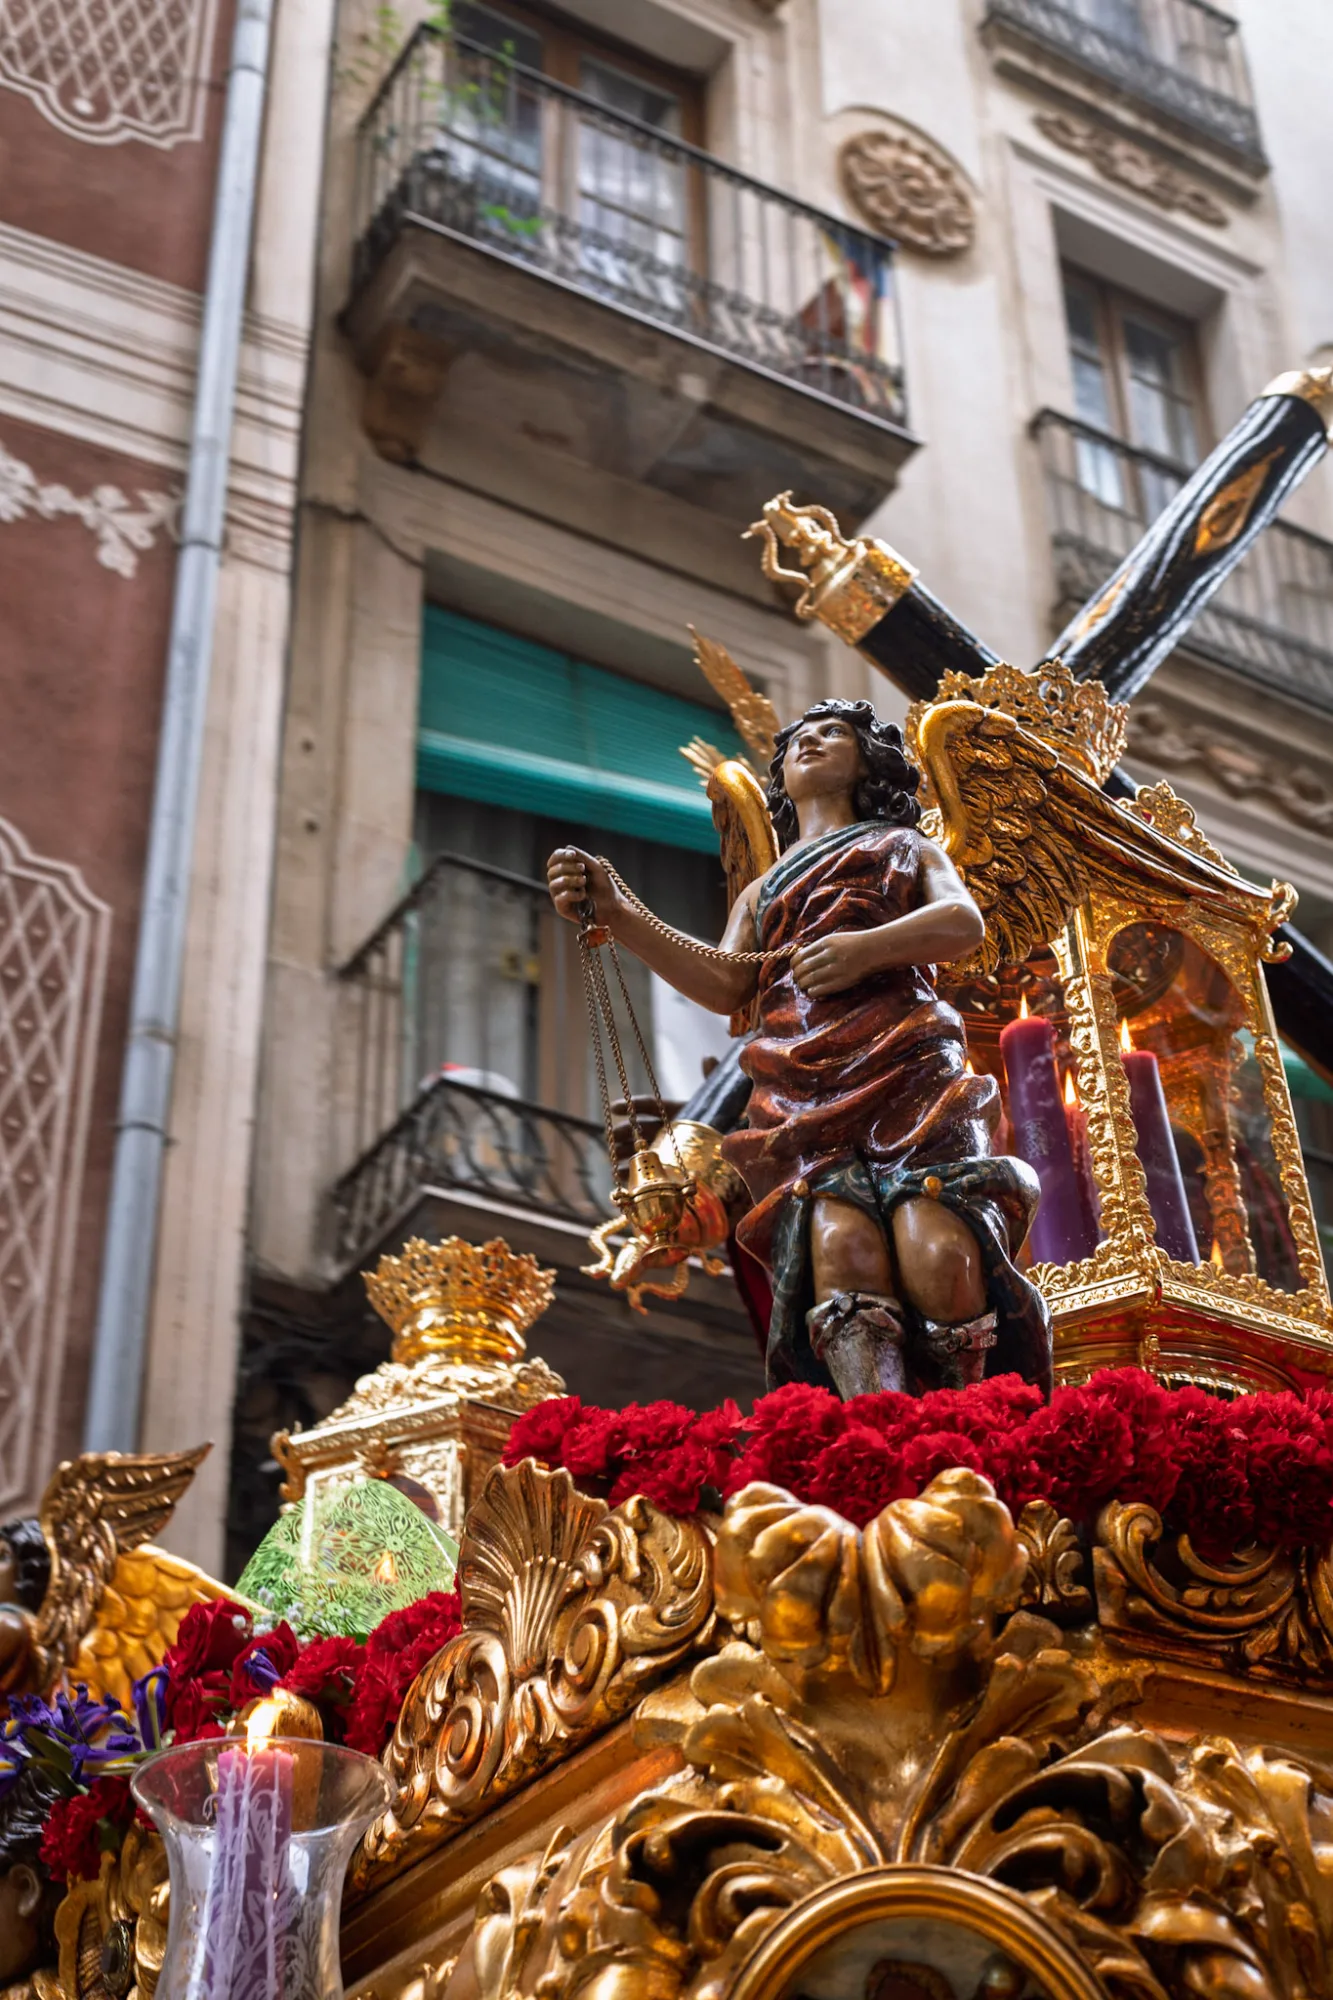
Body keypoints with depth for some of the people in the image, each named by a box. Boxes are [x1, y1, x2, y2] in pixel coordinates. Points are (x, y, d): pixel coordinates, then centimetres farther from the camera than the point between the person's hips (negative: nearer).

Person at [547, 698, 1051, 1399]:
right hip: (801, 1092, 1)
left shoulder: (904, 846, 32)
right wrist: (615, 913, 3)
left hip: (904, 1069, -1)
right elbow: (725, 985, 17)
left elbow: (965, 921, 10)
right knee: (842, 1244, -31)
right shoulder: (762, 891, 38)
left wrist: (868, 947, -10)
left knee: (938, 1256, -31)